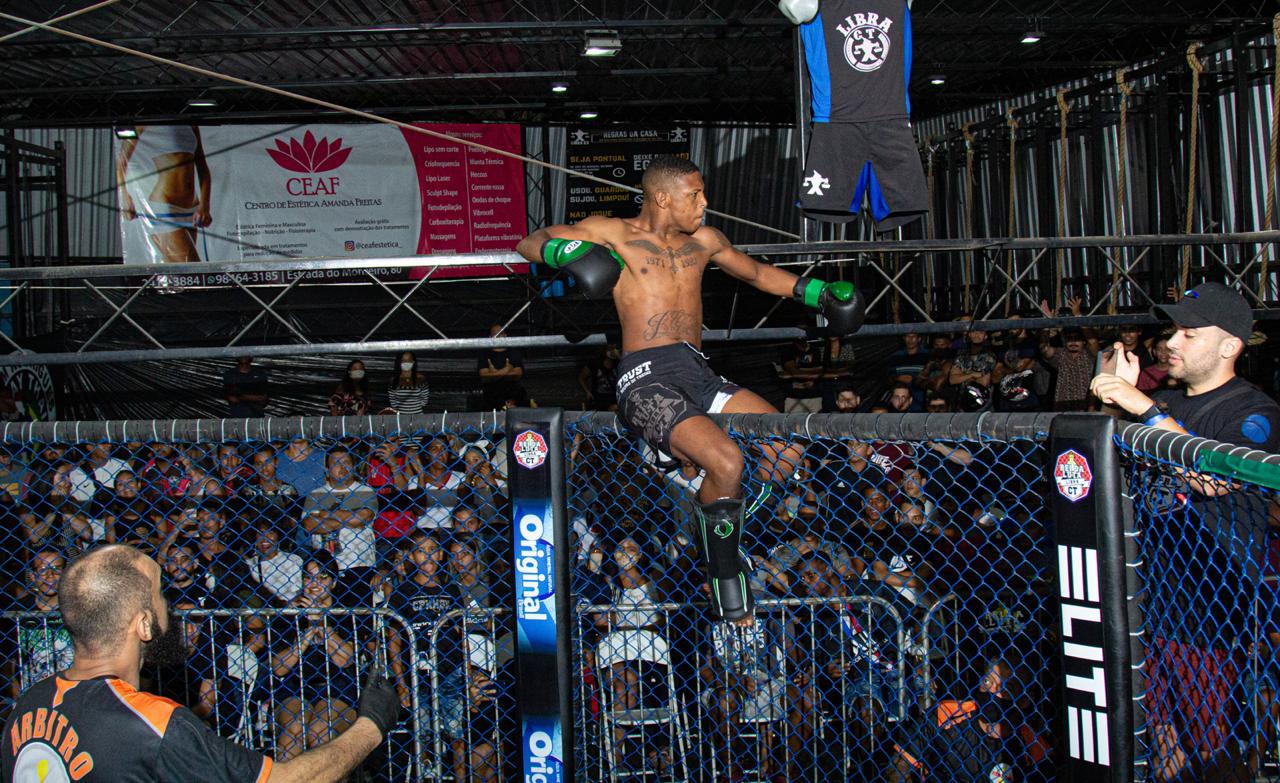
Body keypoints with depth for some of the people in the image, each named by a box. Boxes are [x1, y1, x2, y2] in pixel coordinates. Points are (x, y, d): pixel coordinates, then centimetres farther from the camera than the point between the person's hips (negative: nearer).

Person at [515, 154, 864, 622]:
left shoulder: (702, 241, 22)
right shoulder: (614, 234, 7)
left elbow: (756, 273, 38)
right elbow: (529, 244, 10)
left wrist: (819, 293, 33)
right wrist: (567, 252, -11)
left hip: (699, 374, 6)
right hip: (646, 378, -6)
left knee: (788, 453, -18)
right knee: (727, 462, -30)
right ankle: (726, 585, -12)